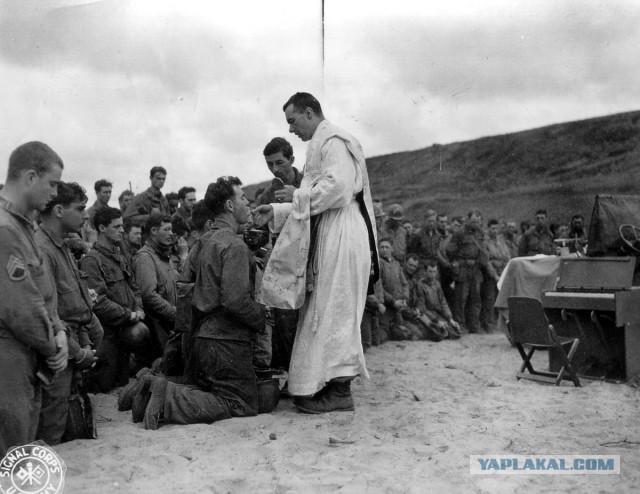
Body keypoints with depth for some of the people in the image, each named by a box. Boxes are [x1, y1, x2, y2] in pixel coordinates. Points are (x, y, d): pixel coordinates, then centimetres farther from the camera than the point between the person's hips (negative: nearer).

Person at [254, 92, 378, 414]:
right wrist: (275, 211, 13)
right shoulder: (320, 145, 22)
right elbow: (311, 202, 23)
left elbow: (338, 187, -23)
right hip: (327, 240, 10)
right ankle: (331, 384, 15)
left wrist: (297, 196, -12)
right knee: (326, 312, 10)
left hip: (341, 239, -10)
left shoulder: (333, 141, -8)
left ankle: (339, 390, -1)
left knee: (333, 311, -7)